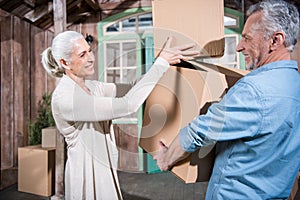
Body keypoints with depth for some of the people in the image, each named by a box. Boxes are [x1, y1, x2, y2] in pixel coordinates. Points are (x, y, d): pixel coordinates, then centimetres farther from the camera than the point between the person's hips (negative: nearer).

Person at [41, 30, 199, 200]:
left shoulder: (91, 87, 3)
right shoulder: (64, 98, -24)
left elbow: (130, 89, -4)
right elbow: (126, 105, -30)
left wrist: (168, 60, -15)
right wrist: (162, 63, -24)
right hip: (88, 175, -8)